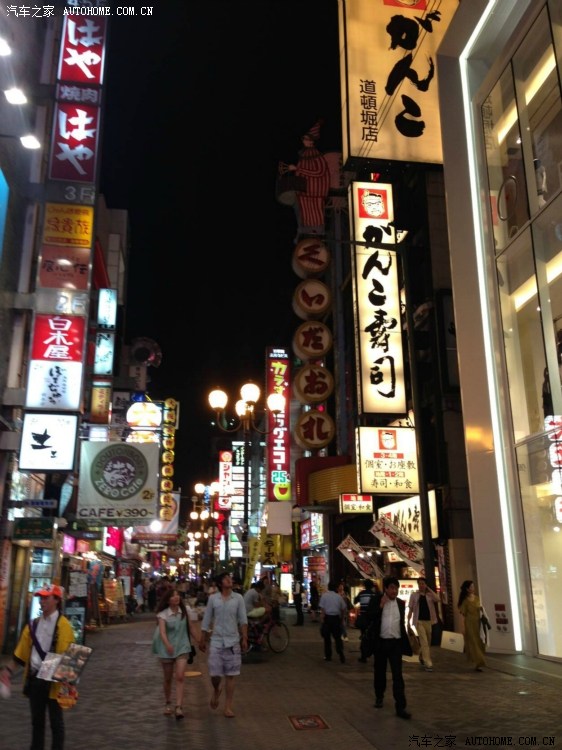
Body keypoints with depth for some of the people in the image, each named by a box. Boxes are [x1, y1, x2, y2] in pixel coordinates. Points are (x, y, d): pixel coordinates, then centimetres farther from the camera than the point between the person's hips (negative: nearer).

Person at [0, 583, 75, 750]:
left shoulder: (63, 625, -13)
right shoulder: (33, 624, 7)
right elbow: (21, 652, 12)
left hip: (53, 680, -6)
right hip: (34, 678, 6)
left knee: (55, 721, 7)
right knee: (37, 720, 19)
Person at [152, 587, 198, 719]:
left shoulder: (184, 612, -2)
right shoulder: (163, 614, -12)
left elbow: (190, 627, 9)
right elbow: (162, 631, -26)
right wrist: (167, 645, -44)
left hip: (182, 647, 1)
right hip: (167, 649, -1)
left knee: (180, 677, -13)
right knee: (168, 678, 12)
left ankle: (179, 707, -13)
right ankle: (168, 704, 33)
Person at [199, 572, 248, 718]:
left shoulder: (238, 598, 0)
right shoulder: (213, 598, 0)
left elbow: (243, 620, 0)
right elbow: (206, 620, 5)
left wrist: (244, 638, -7)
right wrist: (202, 640, 7)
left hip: (233, 640, 0)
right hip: (216, 640, 0)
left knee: (230, 675, 4)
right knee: (215, 673, -1)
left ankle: (228, 706, 15)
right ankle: (216, 690, 33)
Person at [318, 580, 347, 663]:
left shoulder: (324, 595, -4)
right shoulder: (338, 596, 4)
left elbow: (322, 608, -10)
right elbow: (344, 609, 8)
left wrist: (322, 619, -8)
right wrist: (341, 618, 19)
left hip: (327, 617, -2)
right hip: (336, 618, 2)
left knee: (327, 637, 9)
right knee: (337, 637, 9)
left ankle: (328, 656, 13)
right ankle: (341, 654, -6)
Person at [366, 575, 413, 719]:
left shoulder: (401, 603, 6)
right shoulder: (376, 600, -4)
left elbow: (402, 622, 16)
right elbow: (369, 617, -11)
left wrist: (405, 641, 13)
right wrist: (380, 606, -19)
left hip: (396, 642, 1)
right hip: (380, 642, -1)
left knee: (397, 675, -5)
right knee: (380, 672, 15)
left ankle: (400, 707, -4)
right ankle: (379, 697, 36)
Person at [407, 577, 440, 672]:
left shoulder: (430, 595, 6)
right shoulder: (414, 595, 1)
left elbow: (437, 599, -16)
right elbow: (410, 609, 2)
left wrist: (429, 589, -11)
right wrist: (408, 621, -3)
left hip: (428, 621, 3)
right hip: (419, 621, -3)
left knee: (428, 642, 14)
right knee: (424, 642, -13)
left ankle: (422, 657, 39)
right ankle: (428, 664, -13)